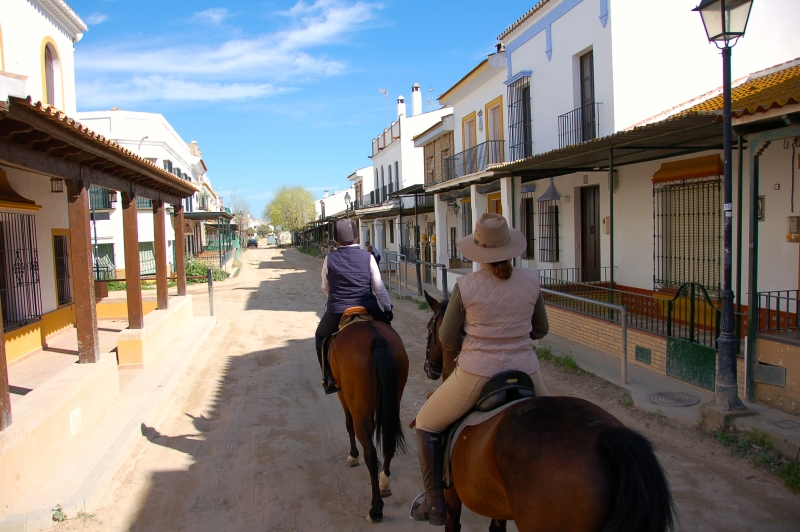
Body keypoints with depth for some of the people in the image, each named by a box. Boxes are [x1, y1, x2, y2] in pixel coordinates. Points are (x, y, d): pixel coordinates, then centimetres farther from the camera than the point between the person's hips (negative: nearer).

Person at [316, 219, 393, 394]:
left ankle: (329, 378, 22)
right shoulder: (368, 257, -5)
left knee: (321, 336, 28)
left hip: (336, 313, 0)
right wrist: (387, 307, 13)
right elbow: (379, 288, -2)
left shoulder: (329, 259, -4)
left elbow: (325, 288, 8)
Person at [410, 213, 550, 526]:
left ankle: (435, 505, 23)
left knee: (426, 425, 20)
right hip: (525, 373, 3)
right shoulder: (531, 281, -4)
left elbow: (447, 340, -2)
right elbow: (541, 330, 9)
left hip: (476, 376, -3)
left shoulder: (465, 286, -12)